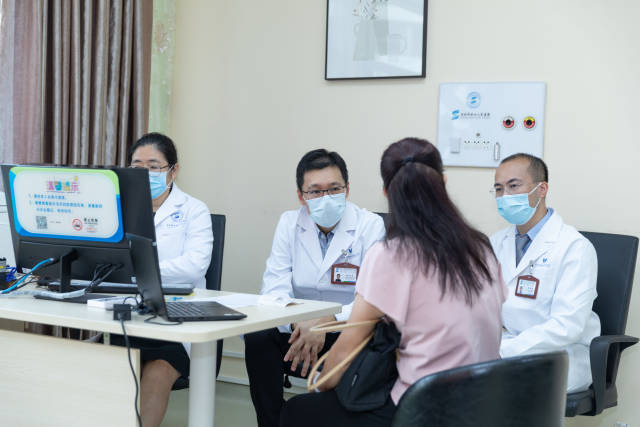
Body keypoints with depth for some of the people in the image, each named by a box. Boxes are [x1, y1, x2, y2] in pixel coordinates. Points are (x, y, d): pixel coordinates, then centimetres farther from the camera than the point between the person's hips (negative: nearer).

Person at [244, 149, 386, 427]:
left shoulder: (371, 226, -6)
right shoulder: (290, 223, 4)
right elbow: (275, 287, -6)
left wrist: (327, 323, -31)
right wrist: (297, 326, -28)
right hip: (299, 329, 3)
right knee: (257, 338, -25)